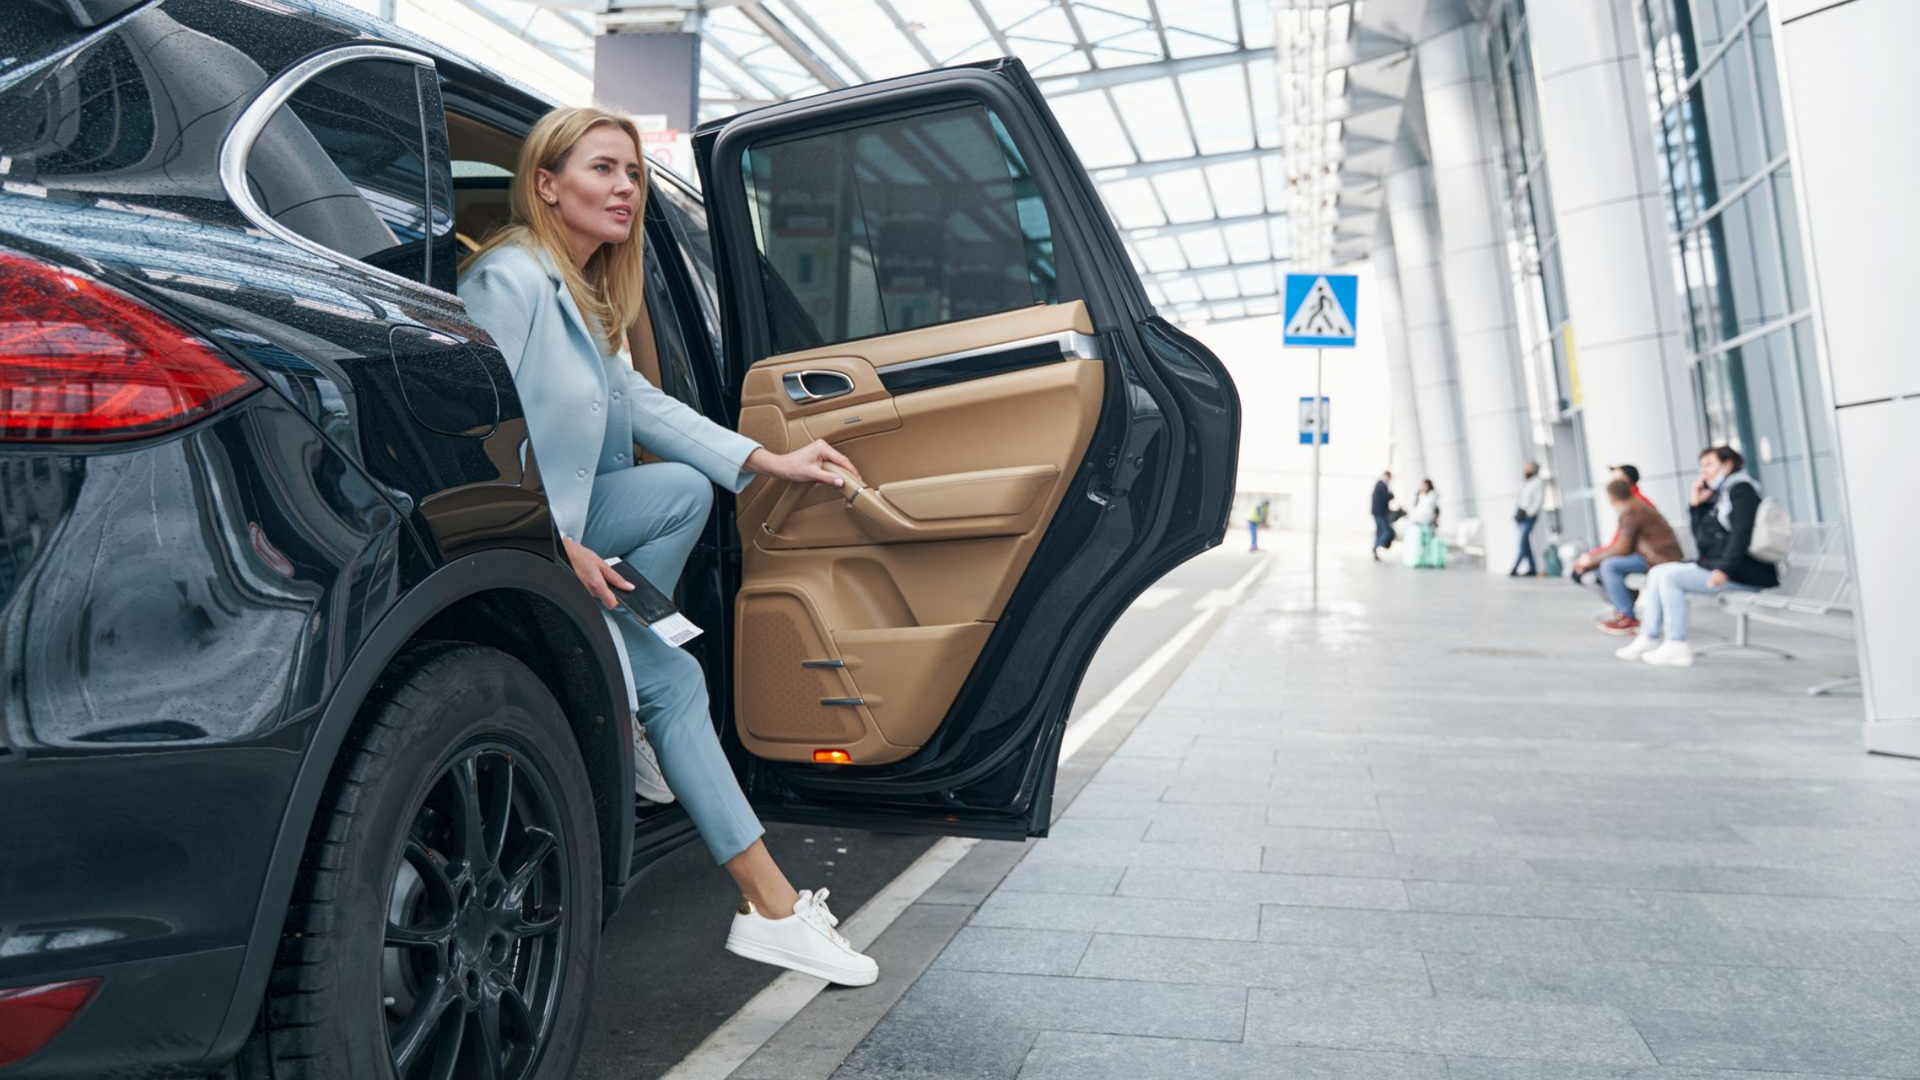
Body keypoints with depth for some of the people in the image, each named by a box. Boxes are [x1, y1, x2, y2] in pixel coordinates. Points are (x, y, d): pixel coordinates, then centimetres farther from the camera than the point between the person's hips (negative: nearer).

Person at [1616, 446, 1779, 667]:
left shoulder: (1740, 489, -6)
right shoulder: (1719, 495, 21)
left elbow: (1742, 533, -19)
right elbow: (1702, 541, 19)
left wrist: (1725, 570, -26)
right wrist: (1696, 505, 10)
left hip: (1744, 572, -9)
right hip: (1717, 565, 9)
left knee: (1670, 575, -20)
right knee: (1657, 573, 2)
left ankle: (1677, 646, -19)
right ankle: (1648, 638, -4)